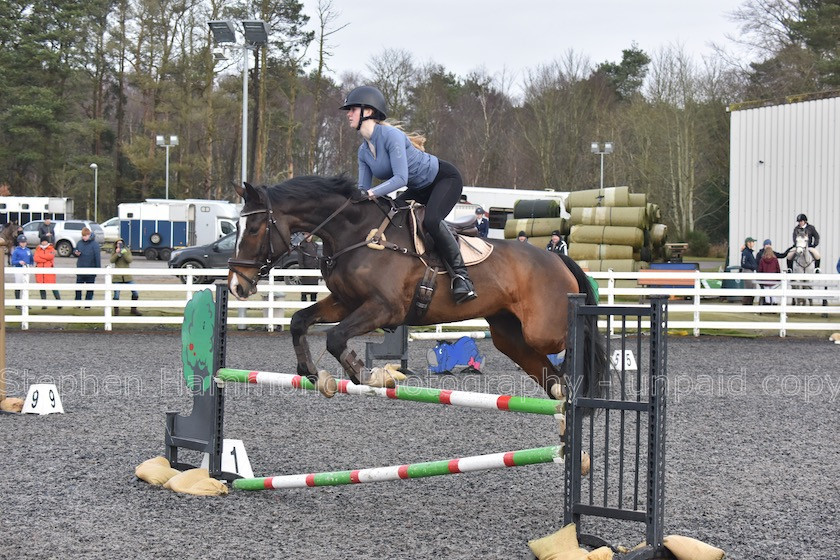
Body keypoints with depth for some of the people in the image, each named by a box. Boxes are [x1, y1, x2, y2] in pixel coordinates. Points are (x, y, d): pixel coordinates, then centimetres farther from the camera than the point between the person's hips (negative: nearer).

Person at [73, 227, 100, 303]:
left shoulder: (94, 244, -10)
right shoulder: (79, 243, 3)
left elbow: (97, 257, -11)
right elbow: (74, 251, 17)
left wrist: (98, 268, -14)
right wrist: (75, 253, -8)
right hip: (80, 269, 4)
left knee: (90, 288, 6)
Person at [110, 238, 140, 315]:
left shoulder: (127, 251, 6)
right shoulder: (114, 253, 8)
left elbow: (129, 260, -11)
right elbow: (112, 261, -11)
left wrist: (123, 252, -19)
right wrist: (117, 253, -20)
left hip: (127, 276, 1)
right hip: (117, 277, -1)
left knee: (135, 292, -3)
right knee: (116, 294, -6)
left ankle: (133, 309, 12)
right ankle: (116, 310, 8)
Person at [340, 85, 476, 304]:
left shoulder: (391, 135, -26)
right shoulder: (364, 151, 0)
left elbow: (401, 178, -33)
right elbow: (363, 189, 1)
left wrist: (373, 193, -43)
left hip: (446, 179, -9)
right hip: (419, 189, 9)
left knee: (430, 221, -33)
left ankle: (461, 275, -24)